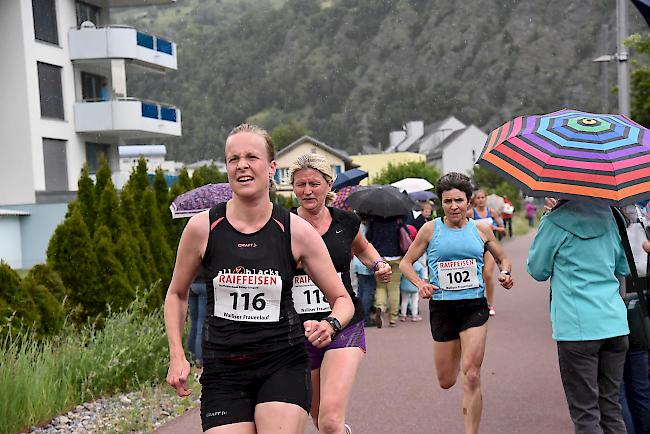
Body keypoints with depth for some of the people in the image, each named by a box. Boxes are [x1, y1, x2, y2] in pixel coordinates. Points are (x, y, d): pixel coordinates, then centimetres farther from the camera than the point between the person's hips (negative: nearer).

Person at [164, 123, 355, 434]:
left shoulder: (298, 231, -5)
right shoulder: (202, 228, -5)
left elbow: (342, 299, 4)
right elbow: (176, 294, 12)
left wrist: (330, 325, -17)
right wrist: (177, 356, 2)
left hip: (283, 365, -1)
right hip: (222, 372, 1)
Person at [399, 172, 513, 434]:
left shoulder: (481, 229, 4)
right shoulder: (430, 230, 0)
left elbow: (502, 259, 18)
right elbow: (406, 263, 7)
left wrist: (505, 273, -4)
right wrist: (420, 283, -12)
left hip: (474, 306, -1)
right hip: (442, 307, 1)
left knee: (471, 377, -12)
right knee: (446, 381, 11)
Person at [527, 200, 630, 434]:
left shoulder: (556, 222, -7)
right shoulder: (607, 215, 10)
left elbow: (537, 270, 4)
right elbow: (624, 269, 19)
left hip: (577, 328, -5)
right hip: (615, 324, 6)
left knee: (585, 414, 0)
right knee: (611, 408, 14)